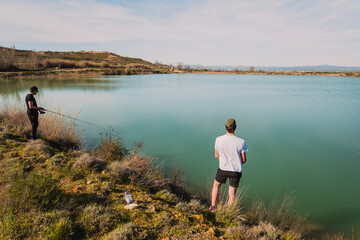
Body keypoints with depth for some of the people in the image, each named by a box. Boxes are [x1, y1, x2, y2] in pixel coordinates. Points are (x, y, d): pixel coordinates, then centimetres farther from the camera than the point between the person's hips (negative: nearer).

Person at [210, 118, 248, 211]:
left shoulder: (218, 139, -13)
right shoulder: (241, 142, -18)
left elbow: (217, 155, 0)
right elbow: (244, 160, -8)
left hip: (223, 169, 1)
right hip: (236, 171, -1)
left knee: (216, 185, 28)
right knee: (232, 194, 17)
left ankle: (212, 207, 32)